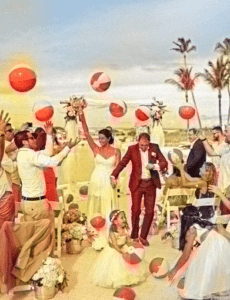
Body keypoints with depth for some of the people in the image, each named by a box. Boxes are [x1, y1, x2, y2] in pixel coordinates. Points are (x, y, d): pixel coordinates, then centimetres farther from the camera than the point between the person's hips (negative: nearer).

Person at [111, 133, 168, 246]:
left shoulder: (155, 148, 1)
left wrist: (154, 166, -19)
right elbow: (122, 163, -5)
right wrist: (114, 175, -18)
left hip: (151, 184, 2)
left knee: (150, 211, 4)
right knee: (135, 210, 1)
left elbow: (164, 162, 1)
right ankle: (134, 237, 17)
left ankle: (143, 236, 20)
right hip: (137, 184, -2)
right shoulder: (132, 149, -3)